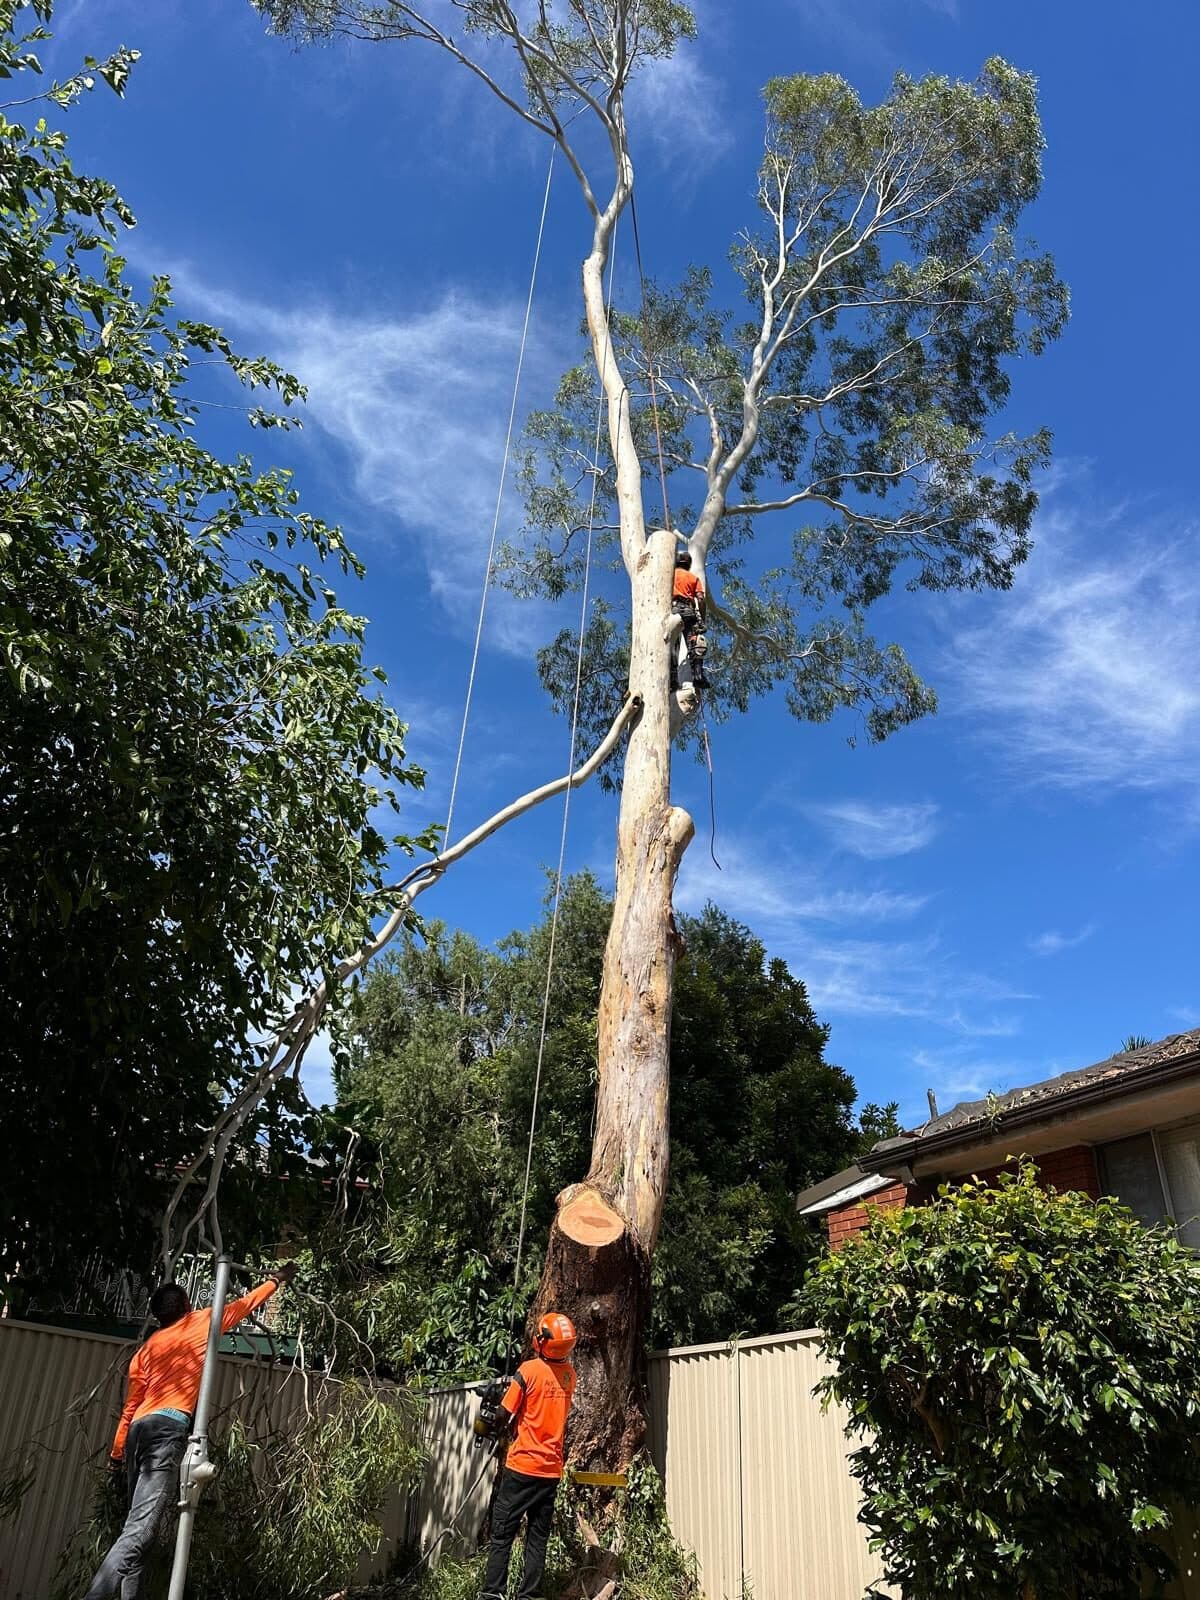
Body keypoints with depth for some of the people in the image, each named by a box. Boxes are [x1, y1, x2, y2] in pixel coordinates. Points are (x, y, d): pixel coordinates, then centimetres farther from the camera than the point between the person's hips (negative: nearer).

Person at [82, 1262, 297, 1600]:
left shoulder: (148, 1347, 23)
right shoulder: (201, 1322, 10)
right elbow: (245, 1304, 23)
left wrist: (116, 1452, 30)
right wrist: (277, 1280, 37)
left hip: (139, 1429, 7)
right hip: (168, 1429, -7)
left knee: (138, 1524, 10)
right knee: (139, 1530, -15)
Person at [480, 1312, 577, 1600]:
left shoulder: (529, 1370, -15)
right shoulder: (569, 1374, 2)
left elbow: (505, 1416, -9)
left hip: (522, 1466, -5)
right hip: (551, 1470, 5)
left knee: (502, 1536, 4)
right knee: (538, 1539, 12)